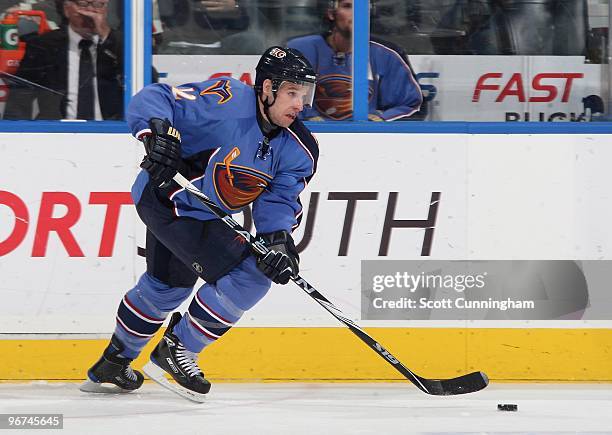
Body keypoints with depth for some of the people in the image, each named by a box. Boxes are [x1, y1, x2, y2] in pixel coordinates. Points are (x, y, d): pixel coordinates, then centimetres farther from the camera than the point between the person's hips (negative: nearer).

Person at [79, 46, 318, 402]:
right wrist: (158, 133, -45)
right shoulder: (228, 101, -28)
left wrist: (278, 238, -28)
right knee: (249, 276, -17)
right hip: (168, 196, -9)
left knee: (164, 286, 28)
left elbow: (280, 199, -8)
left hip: (206, 214, 9)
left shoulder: (300, 151, -9)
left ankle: (114, 362, 51)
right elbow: (152, 99, -27)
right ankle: (174, 352, -2)